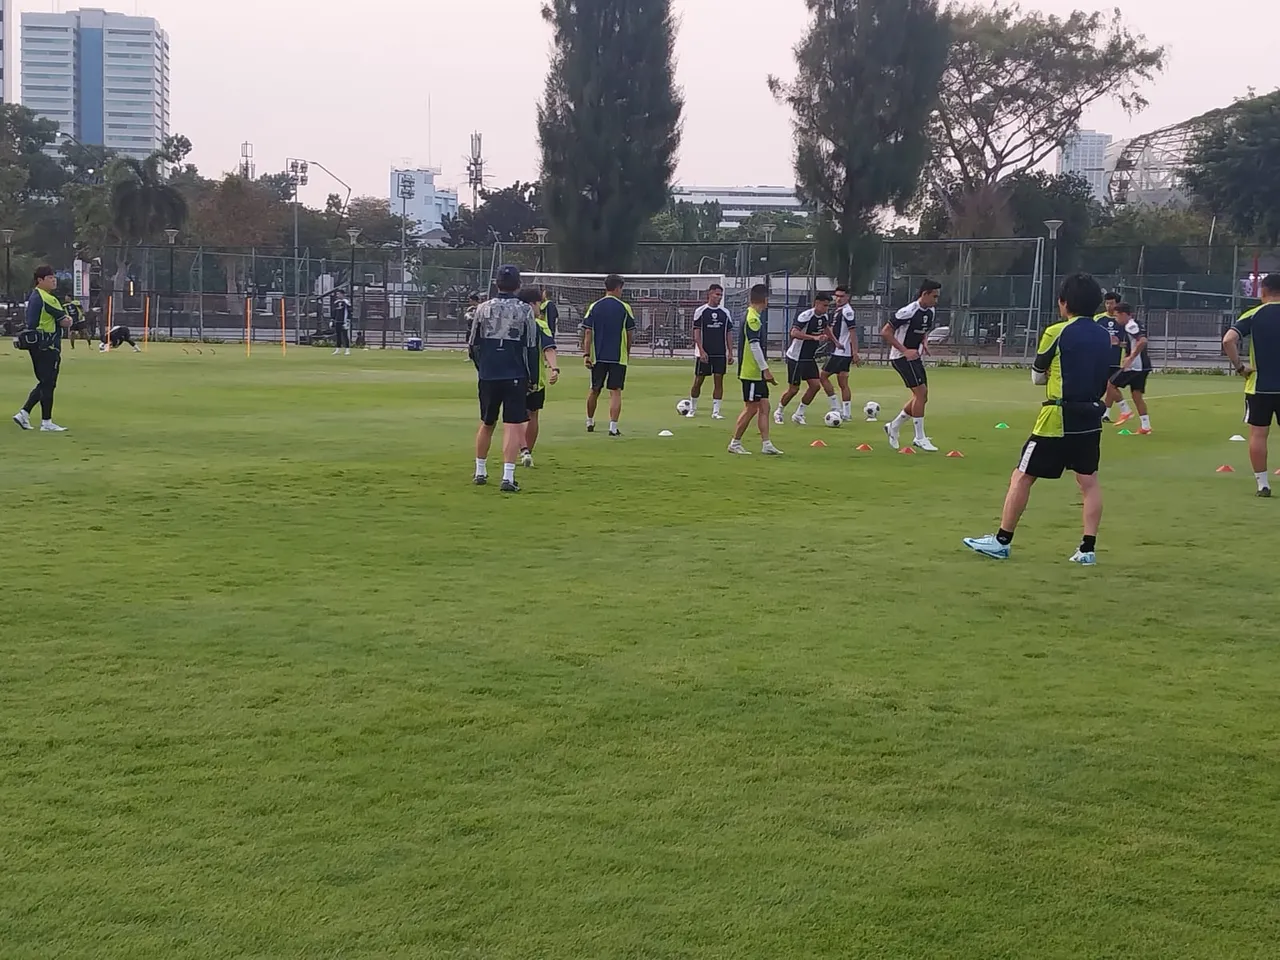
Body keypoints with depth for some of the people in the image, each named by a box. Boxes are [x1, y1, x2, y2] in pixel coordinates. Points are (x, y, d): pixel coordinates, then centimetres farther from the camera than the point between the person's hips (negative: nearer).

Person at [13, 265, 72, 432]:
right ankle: (46, 423, -1)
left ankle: (23, 414, 13)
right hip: (48, 347, -10)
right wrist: (68, 321, 6)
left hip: (36, 345, 10)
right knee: (48, 384, -4)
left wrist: (63, 321, 3)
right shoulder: (47, 299, -15)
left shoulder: (34, 297, 18)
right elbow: (65, 321, -15)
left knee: (45, 384, 16)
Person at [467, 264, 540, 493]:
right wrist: (532, 379, 6)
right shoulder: (525, 311, -4)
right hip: (515, 377, -3)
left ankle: (480, 472, 28)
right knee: (513, 425, -2)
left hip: (488, 375, 3)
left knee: (486, 423, 18)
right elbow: (531, 348, -3)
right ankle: (508, 476, -11)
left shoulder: (483, 308, 3)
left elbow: (472, 345, 8)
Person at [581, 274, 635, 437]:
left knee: (595, 390, 16)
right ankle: (613, 427, -9)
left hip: (598, 356, 2)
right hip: (619, 356, -2)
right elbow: (630, 334, 2)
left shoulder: (594, 307, 2)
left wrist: (586, 354, 0)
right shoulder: (625, 308, -3)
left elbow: (587, 333, -2)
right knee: (615, 392, -1)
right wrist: (627, 352, 16)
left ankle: (590, 423, 30)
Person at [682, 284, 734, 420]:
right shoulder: (700, 311, -2)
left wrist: (730, 353, 3)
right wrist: (701, 351, -14)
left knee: (719, 381, 0)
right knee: (698, 381, 2)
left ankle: (716, 411, 4)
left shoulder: (725, 313, 8)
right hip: (704, 353, -3)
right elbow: (697, 332, -5)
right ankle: (692, 409, 17)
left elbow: (729, 333, 10)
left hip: (720, 353, 3)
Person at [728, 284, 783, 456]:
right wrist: (765, 369, -18)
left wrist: (764, 368, 22)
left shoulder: (752, 317, 14)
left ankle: (766, 445, 8)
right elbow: (754, 345, -21)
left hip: (756, 372, 10)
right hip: (751, 372, -10)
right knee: (751, 408, -4)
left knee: (764, 407, 8)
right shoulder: (753, 319, -17)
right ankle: (735, 443, 5)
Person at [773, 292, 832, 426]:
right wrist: (814, 337, -43)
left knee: (815, 385, -2)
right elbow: (794, 333, -37)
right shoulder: (805, 316, -22)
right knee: (793, 389, -2)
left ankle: (798, 414, 11)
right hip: (796, 358, -8)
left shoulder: (824, 317, 4)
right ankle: (778, 412, 21)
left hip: (810, 358, 8)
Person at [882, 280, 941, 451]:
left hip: (915, 357, 9)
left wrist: (924, 343, 2)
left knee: (922, 396, 8)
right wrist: (905, 351, -22)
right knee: (920, 392, -16)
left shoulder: (930, 311, 6)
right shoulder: (909, 312, -20)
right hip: (901, 357, -9)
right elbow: (885, 332, -19)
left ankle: (894, 427, 25)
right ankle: (920, 439, -9)